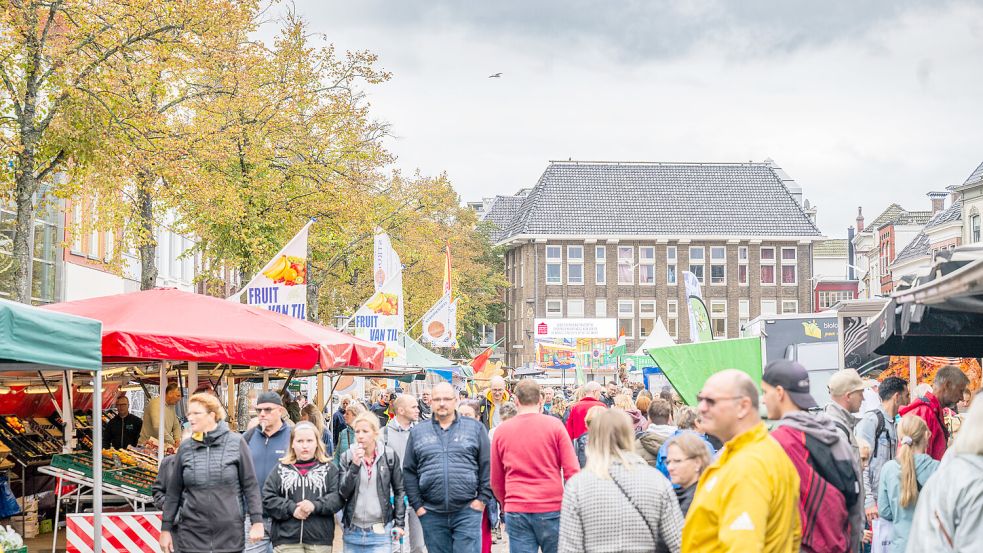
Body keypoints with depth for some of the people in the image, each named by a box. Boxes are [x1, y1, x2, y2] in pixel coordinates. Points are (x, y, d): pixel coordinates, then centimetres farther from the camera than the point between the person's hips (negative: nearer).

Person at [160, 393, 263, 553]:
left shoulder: (236, 443, -1)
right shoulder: (185, 448, 5)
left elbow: (250, 485, 0)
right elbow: (173, 492, 9)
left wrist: (257, 521, -5)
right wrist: (166, 528, 8)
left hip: (230, 536, -2)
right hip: (192, 536, 2)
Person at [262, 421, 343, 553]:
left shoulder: (329, 468, 7)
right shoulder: (281, 469, 9)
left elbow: (338, 497, -4)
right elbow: (267, 499, 2)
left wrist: (315, 506, -19)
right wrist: (291, 509, -12)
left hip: (320, 540, 0)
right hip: (286, 539, 0)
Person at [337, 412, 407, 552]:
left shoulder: (389, 455, -2)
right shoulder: (347, 457, 0)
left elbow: (399, 490, 5)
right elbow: (344, 493, -5)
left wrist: (399, 523, 2)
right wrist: (354, 465, -16)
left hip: (380, 532, -2)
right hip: (352, 531, 2)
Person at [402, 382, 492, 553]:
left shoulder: (475, 428, 5)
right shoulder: (418, 432, 9)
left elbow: (487, 466, 4)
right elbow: (409, 472, 9)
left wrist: (483, 498, -2)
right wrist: (417, 505, 2)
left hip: (467, 511, -2)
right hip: (432, 513, 2)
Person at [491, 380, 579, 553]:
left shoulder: (501, 430, 4)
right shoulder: (554, 425, -2)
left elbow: (496, 481, 10)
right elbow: (572, 471, -5)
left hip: (516, 512, 1)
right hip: (552, 508, -1)